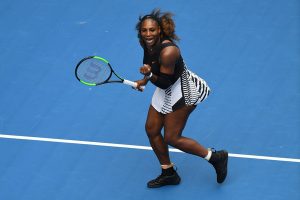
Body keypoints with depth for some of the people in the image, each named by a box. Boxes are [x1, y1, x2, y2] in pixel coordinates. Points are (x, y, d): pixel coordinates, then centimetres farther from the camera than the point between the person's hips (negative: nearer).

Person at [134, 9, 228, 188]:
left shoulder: (167, 51, -32)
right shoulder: (148, 43, -6)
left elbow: (165, 82, -28)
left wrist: (149, 75, -41)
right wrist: (144, 80, 14)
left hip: (182, 91, -9)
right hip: (165, 90, 9)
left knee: (172, 138, -4)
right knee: (152, 129, 11)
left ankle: (216, 157, 10)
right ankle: (169, 173, 27)